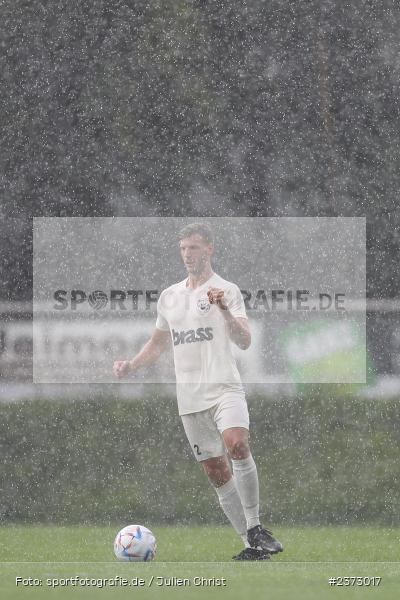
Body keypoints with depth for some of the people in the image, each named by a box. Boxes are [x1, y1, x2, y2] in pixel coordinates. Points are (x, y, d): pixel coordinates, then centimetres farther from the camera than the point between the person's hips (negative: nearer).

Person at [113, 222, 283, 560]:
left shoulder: (226, 291, -1)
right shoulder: (169, 296, 16)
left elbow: (244, 341, -12)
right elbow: (158, 344, 28)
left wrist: (225, 311, -27)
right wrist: (132, 365, 12)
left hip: (224, 387, -6)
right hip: (190, 398, 6)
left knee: (237, 444, -31)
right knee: (216, 472, 4)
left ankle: (254, 528, -24)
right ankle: (252, 545, 9)